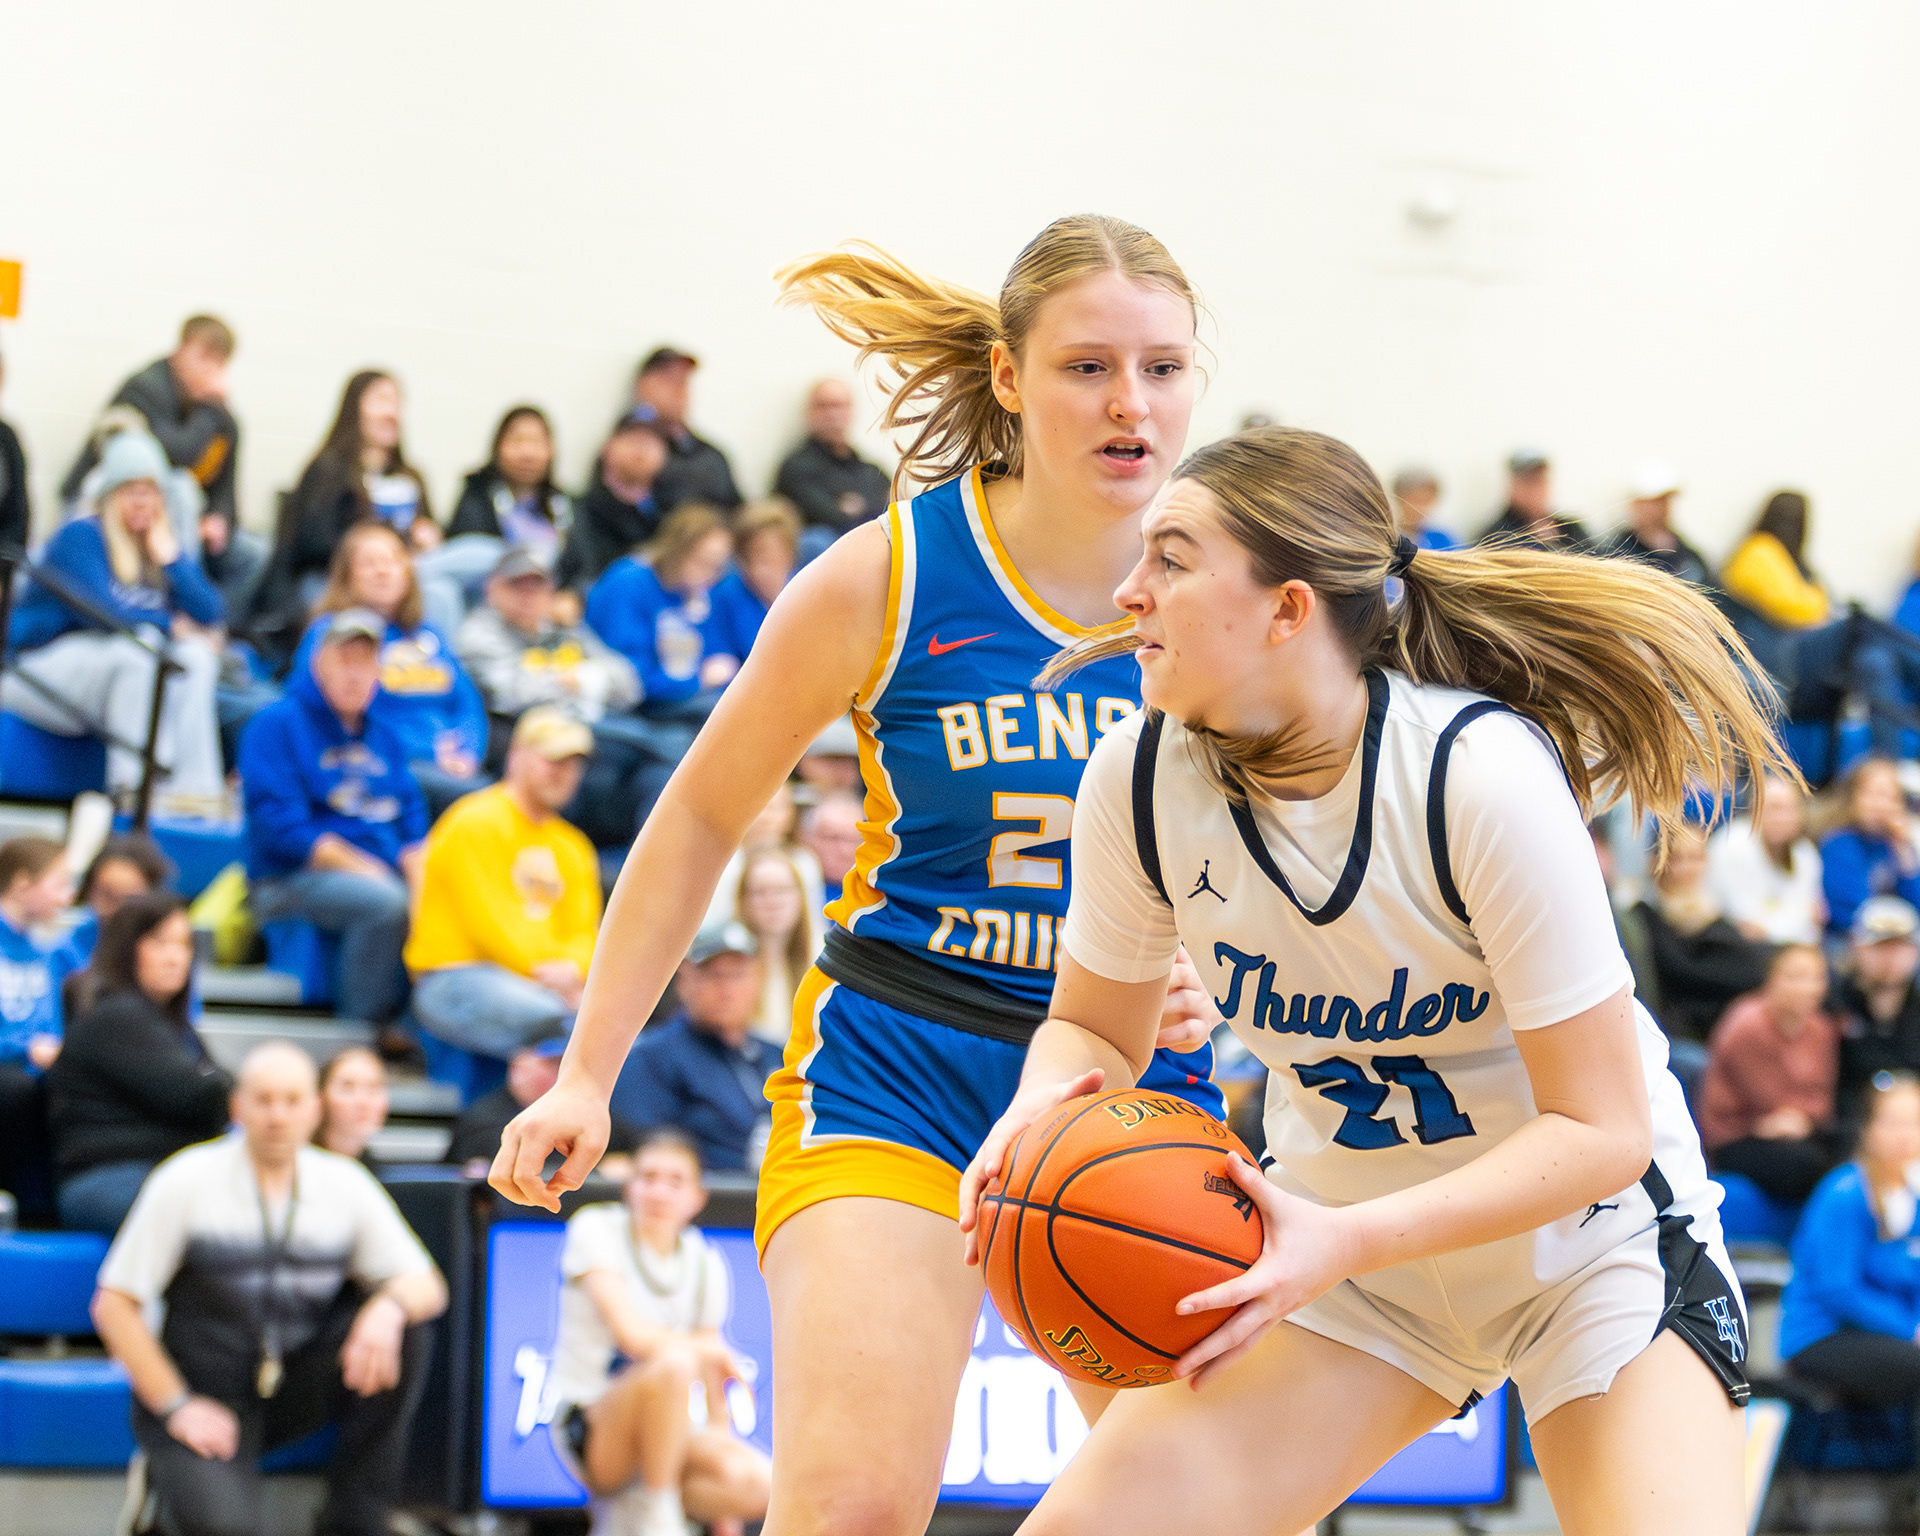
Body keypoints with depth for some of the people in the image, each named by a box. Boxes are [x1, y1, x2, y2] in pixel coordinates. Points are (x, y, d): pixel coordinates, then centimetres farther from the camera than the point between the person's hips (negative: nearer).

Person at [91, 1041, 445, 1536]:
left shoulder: (345, 1185, 1)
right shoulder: (187, 1182, -9)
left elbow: (427, 1286, -1)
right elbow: (113, 1305, -8)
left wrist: (389, 1306, -26)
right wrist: (175, 1406, -15)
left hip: (296, 1393, 4)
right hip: (202, 1398, -4)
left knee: (404, 1331, -20)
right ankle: (173, 1481, 6)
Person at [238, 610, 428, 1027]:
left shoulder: (382, 738, 20)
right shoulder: (277, 724, -2)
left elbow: (412, 822, 16)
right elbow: (281, 829, -11)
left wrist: (419, 875, -6)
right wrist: (363, 869, -15)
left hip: (387, 877, 6)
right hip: (290, 883, -6)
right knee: (384, 900, -35)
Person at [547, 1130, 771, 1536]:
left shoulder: (704, 1262, 7)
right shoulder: (596, 1230, -8)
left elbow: (711, 1378, 8)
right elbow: (634, 1336, -22)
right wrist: (717, 1354, -13)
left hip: (667, 1432, 5)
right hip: (588, 1428, -5)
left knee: (756, 1486, -25)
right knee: (674, 1363, -37)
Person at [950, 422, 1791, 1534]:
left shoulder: (1483, 775, -28)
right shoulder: (1140, 777, -14)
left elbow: (1601, 1130, -24)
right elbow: (1099, 1026, 4)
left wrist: (1348, 1242, -36)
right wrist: (1046, 1106, -21)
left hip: (1583, 1230, -4)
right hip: (1340, 1239, 4)